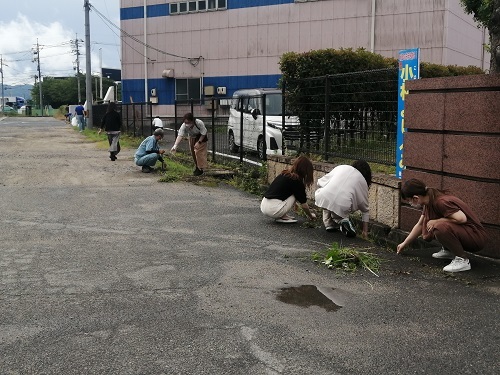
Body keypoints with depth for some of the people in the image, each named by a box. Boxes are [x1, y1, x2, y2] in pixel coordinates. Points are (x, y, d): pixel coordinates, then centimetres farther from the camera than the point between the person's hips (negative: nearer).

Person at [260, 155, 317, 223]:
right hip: (273, 209, -9)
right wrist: (311, 216, 19)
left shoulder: (285, 174, 16)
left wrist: (308, 209, 39)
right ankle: (282, 217, 1)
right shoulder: (296, 181, -9)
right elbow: (303, 204, 1)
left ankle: (282, 215, 12)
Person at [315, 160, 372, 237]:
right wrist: (365, 230, 35)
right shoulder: (362, 181, 22)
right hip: (342, 205, -2)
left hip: (324, 198, 2)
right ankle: (341, 220, 2)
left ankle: (329, 224, 21)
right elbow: (365, 208, 27)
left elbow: (320, 182, 25)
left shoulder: (341, 167, 26)